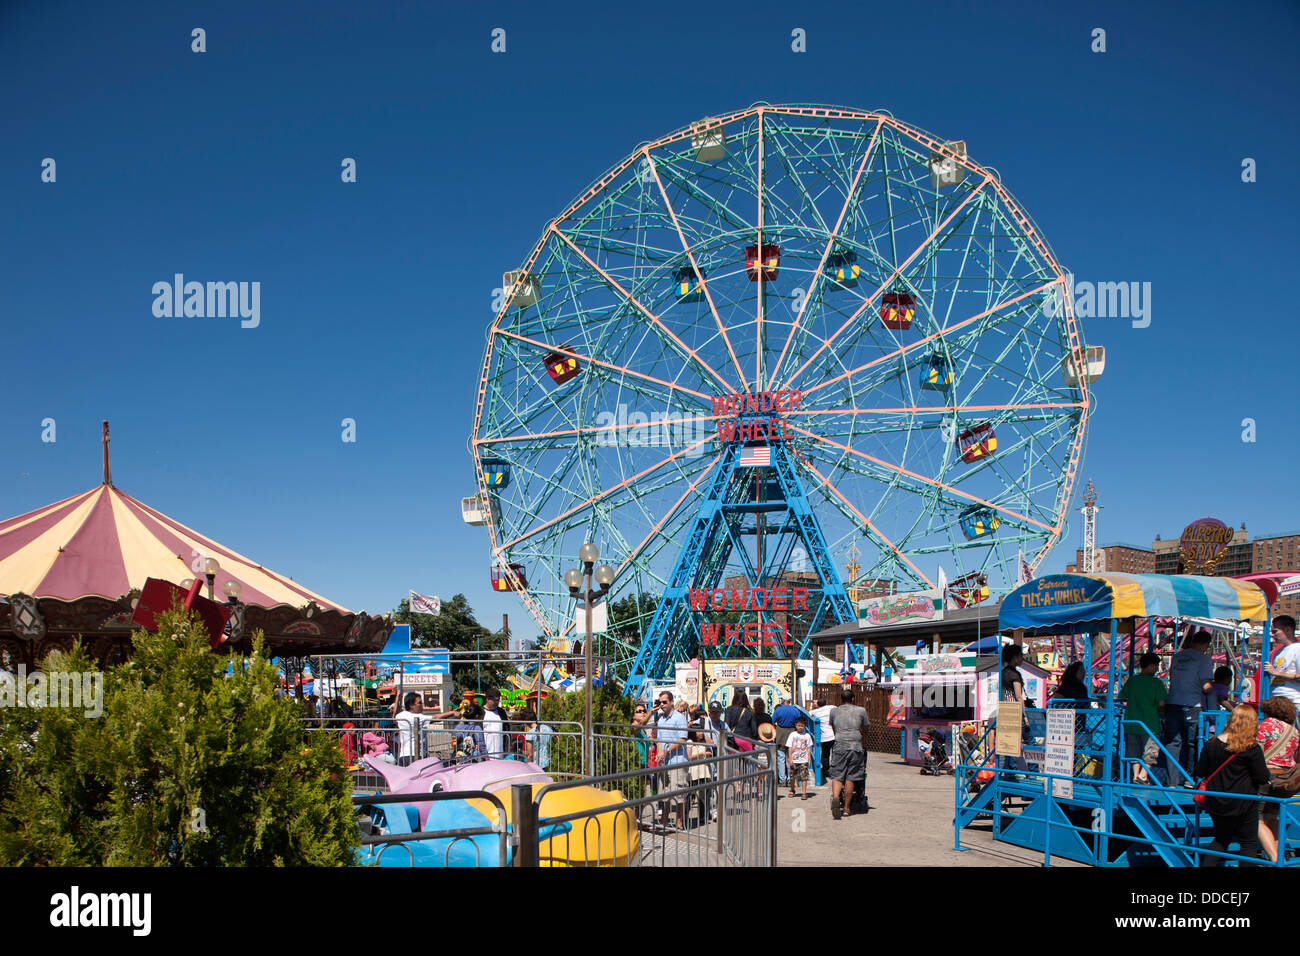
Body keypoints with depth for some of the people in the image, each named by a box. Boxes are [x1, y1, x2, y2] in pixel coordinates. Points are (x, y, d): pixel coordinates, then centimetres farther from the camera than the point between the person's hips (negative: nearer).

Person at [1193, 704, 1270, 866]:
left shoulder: (1211, 744, -5)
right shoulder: (1252, 748, -15)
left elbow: (1200, 772, 1)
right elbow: (1263, 778, -11)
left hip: (1216, 804, 4)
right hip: (1243, 804, -4)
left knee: (1221, 839, 21)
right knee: (1249, 843, 10)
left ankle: (1206, 864, 11)